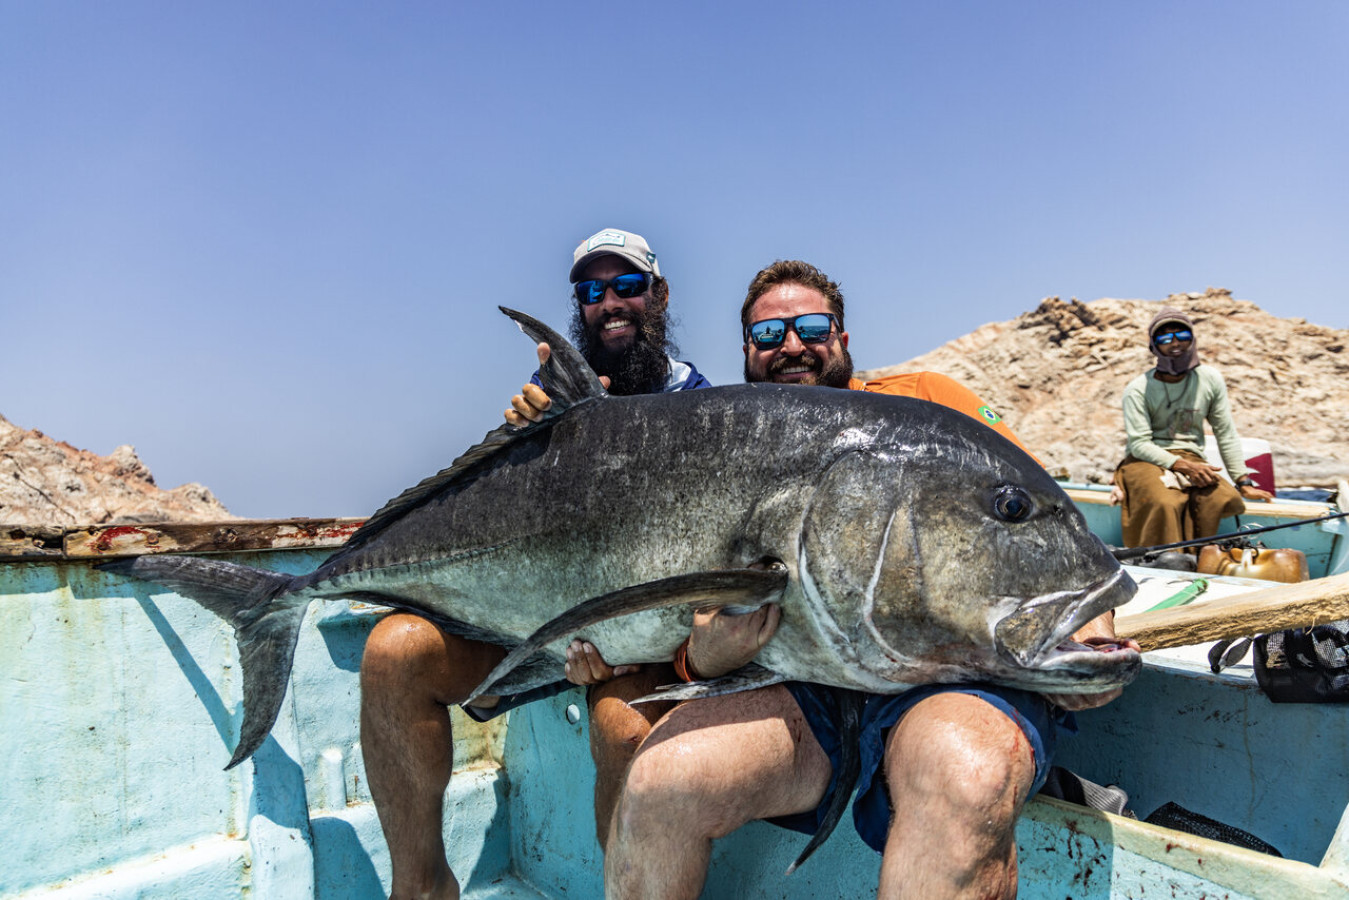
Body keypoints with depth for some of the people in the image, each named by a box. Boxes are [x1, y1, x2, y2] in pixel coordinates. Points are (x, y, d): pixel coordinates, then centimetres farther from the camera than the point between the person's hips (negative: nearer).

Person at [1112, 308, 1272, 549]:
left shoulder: (1209, 379, 4)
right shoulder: (1137, 390, -6)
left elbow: (1226, 434, 9)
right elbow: (1139, 444, -11)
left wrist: (1244, 482, 6)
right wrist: (1183, 466, -22)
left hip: (1191, 458, 4)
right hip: (1145, 462, -3)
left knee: (1224, 498, -27)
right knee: (1164, 503, -35)